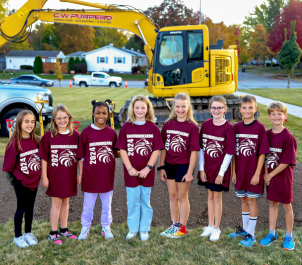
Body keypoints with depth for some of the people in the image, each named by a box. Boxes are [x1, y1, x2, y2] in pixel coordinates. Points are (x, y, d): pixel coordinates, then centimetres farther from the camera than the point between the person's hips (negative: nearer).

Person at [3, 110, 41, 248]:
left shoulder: (36, 140, -3)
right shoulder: (15, 142, -17)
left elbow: (42, 158, 7)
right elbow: (8, 165, -12)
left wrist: (39, 175, 6)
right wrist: (14, 180, -6)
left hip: (34, 180, 4)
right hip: (21, 182, -4)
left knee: (30, 207, 16)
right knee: (21, 208, 8)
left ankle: (28, 233, 33)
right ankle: (17, 236, 25)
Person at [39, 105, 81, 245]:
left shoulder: (75, 135, -2)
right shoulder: (48, 136, -9)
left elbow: (79, 156, 3)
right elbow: (44, 158, -6)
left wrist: (81, 174, 2)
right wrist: (44, 177, -7)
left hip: (70, 176, 3)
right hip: (54, 176, -3)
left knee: (65, 201, 15)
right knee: (56, 203, 4)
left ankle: (64, 229, 29)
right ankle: (53, 233, 17)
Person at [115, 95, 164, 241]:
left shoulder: (153, 128, -1)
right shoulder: (126, 127, -1)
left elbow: (156, 150, -3)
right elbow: (122, 150, -2)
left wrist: (148, 168, -11)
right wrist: (130, 168, -9)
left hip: (147, 172, 0)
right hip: (131, 171, 0)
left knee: (145, 201, 11)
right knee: (132, 201, 8)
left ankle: (144, 230, 23)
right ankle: (132, 229, 23)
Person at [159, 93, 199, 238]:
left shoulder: (192, 127, -10)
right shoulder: (168, 124, 2)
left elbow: (194, 151, -11)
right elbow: (163, 148, 6)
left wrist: (190, 172, -13)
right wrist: (162, 167, 4)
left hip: (183, 166, -4)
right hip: (169, 165, 4)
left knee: (182, 197, 7)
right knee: (172, 195, 14)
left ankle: (182, 227, 21)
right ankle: (174, 225, 29)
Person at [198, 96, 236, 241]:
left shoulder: (229, 128, -13)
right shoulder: (205, 125, 0)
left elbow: (229, 152, -12)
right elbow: (201, 148, 4)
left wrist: (221, 173, -13)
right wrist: (201, 169, 0)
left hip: (220, 169, -4)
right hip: (207, 167, 4)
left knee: (217, 197, 5)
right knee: (210, 196, 16)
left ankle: (216, 229, 20)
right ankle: (210, 225, 30)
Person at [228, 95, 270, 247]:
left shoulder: (260, 128, -10)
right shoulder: (236, 127, 3)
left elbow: (262, 153, -11)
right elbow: (233, 152, 7)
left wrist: (257, 174, -13)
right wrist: (234, 171, 5)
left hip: (253, 172, -5)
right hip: (240, 171, 5)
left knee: (251, 201, 2)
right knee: (243, 200, 16)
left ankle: (251, 235, 14)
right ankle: (245, 229, 32)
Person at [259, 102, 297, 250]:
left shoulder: (288, 137, -15)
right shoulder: (267, 135, 1)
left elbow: (286, 162, -16)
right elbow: (264, 156, 5)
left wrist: (270, 175, -12)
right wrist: (265, 173, -7)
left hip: (283, 176, -5)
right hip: (270, 176, 5)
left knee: (286, 206, 7)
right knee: (272, 203, 14)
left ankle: (289, 237, 21)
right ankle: (272, 234, 26)